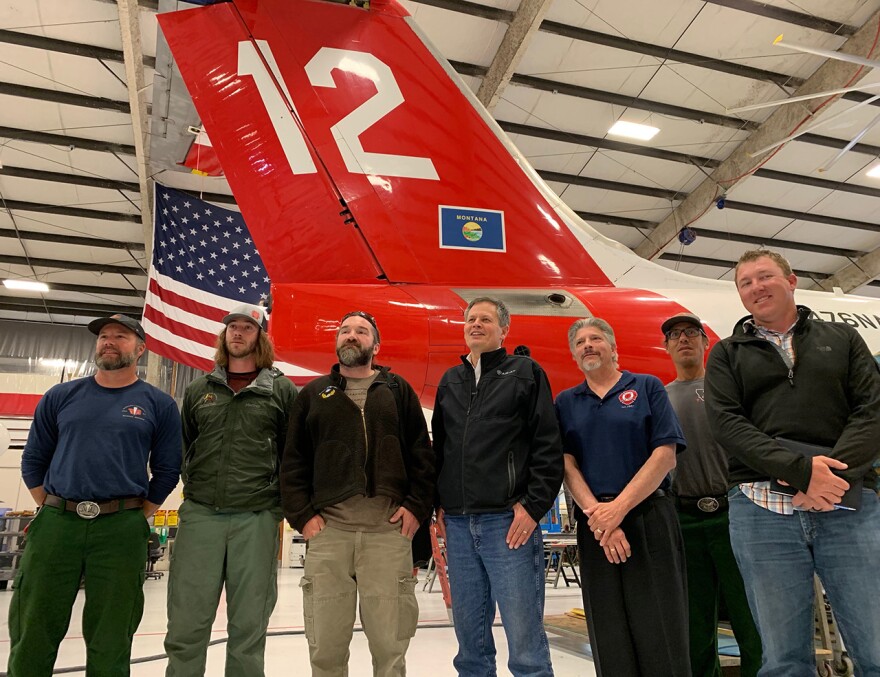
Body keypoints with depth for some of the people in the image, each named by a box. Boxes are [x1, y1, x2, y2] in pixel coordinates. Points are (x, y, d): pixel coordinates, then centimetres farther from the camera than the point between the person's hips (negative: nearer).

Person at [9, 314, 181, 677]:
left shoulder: (159, 405, 3)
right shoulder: (60, 397, 10)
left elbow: (166, 472, 5)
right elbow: (33, 461, 14)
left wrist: (136, 518, 2)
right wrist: (53, 510, 7)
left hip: (120, 531, -2)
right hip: (55, 524, 2)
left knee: (109, 644, 8)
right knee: (32, 635, 8)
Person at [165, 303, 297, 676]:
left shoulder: (282, 390, 5)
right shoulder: (198, 390, 13)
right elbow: (182, 448, 18)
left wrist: (278, 502, -1)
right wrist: (193, 489, 10)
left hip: (257, 519, -2)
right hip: (200, 515, 2)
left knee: (249, 626, 7)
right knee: (186, 624, 6)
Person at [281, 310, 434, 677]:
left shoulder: (398, 390, 12)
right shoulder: (313, 394, 14)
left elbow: (422, 454, 8)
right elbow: (293, 461, 10)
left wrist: (417, 506, -3)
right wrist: (301, 514, 0)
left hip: (389, 527, -1)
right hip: (328, 527, 1)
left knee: (390, 644, 5)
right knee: (326, 646, 7)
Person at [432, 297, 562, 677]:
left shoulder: (525, 373, 2)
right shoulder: (450, 381, 16)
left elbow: (548, 446, -4)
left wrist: (533, 506, -10)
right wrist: (440, 504, 12)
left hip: (509, 521, -5)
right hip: (458, 524, 5)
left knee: (525, 639, 0)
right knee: (470, 639, 13)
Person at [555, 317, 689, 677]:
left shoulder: (647, 387, 4)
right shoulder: (565, 402, 12)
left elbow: (665, 455, -5)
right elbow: (567, 464, 4)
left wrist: (618, 508, -13)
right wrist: (596, 513, -11)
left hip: (649, 518, -2)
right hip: (593, 526, 3)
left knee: (661, 636, 0)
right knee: (609, 639, 8)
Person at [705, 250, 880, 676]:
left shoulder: (842, 338, 17)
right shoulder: (727, 354, 13)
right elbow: (726, 423, -2)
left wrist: (834, 468, -13)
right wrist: (801, 471, -15)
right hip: (761, 508, -1)